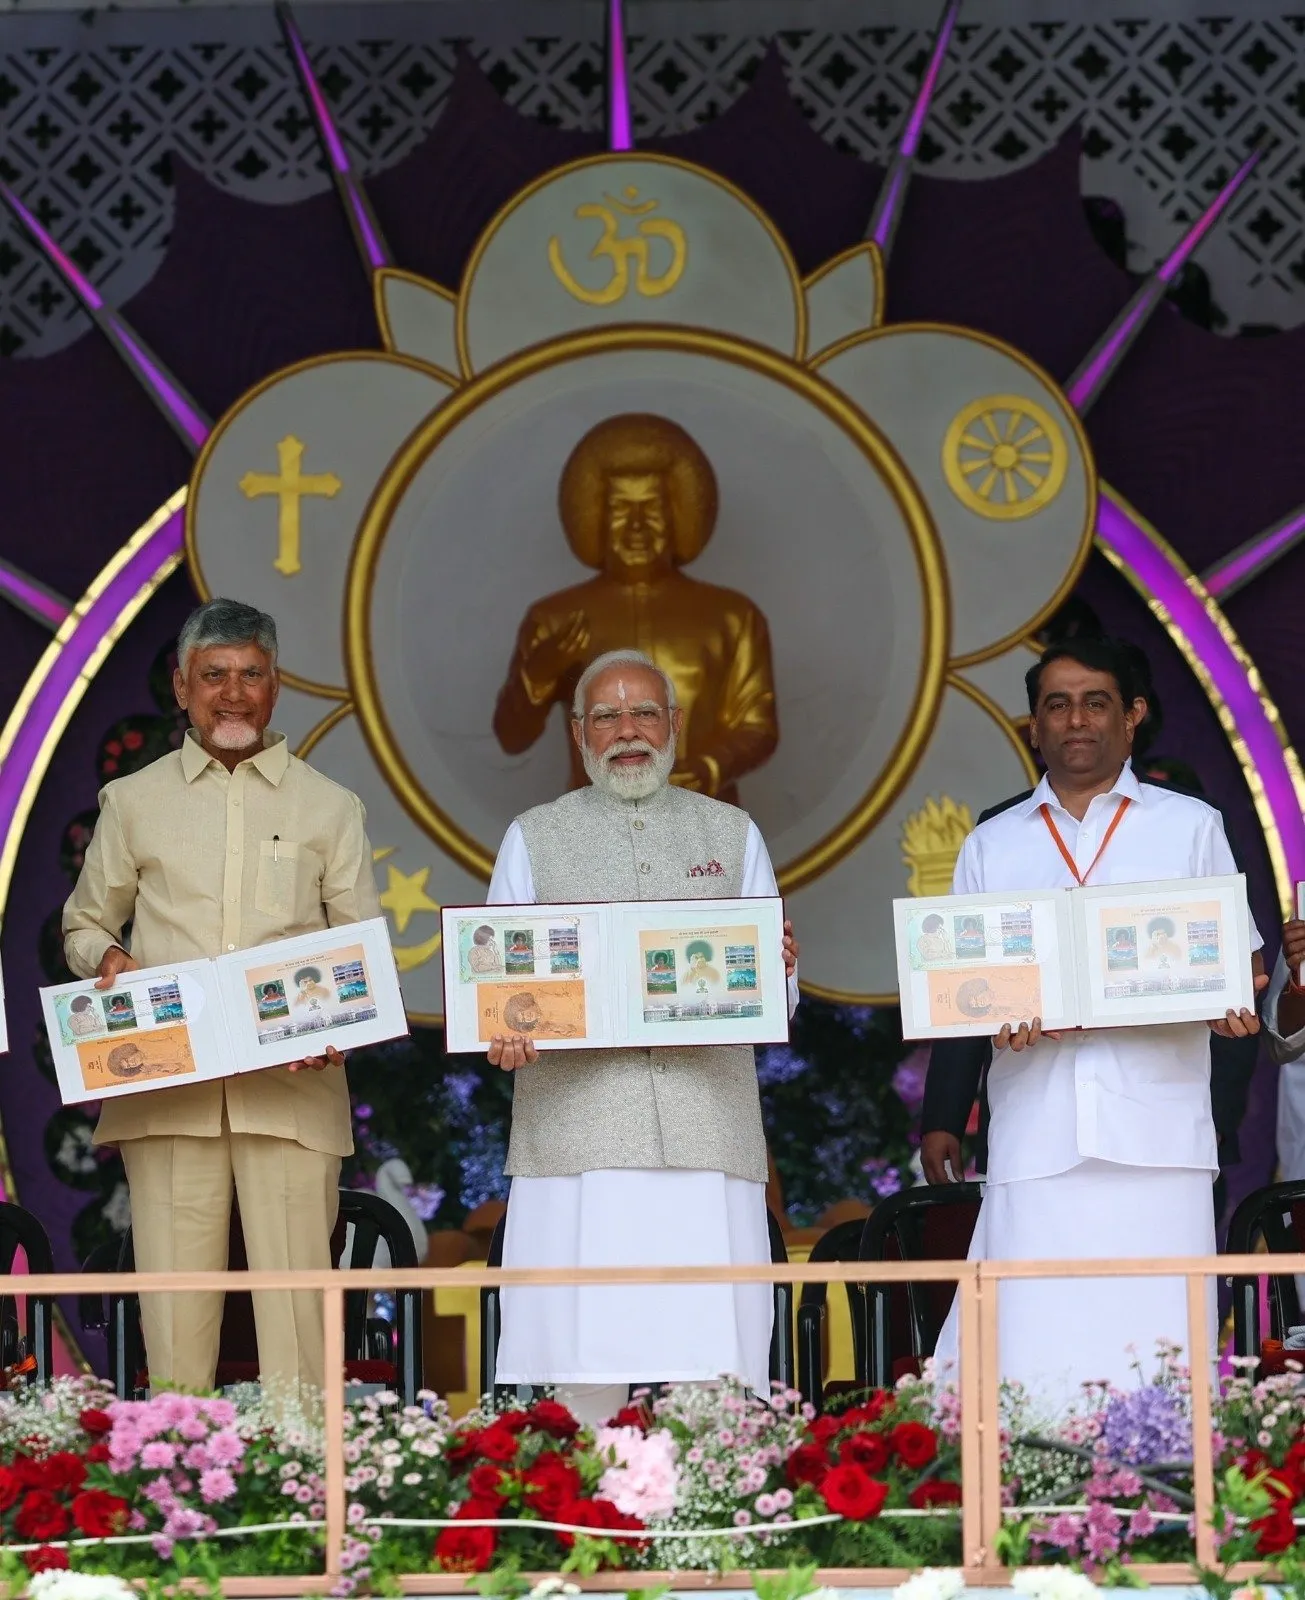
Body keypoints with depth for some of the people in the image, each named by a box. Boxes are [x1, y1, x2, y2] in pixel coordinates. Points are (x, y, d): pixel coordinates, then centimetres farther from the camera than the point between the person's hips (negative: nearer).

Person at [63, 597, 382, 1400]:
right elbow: (84, 924, 20)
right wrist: (108, 958, -4)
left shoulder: (330, 807, 13)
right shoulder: (134, 802, 14)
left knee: (296, 1293, -6)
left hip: (292, 1087, 0)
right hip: (166, 1085, 1)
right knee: (175, 1294, -2)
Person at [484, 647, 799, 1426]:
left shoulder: (733, 835, 19)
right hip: (578, 1138, -1)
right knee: (584, 1372, -8)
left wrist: (777, 969, -9)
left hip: (708, 1132, 1)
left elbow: (778, 1008, 15)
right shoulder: (535, 838, 17)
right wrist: (501, 1029, -12)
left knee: (712, 1376, -6)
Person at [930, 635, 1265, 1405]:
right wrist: (999, 1015, -8)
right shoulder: (992, 845, 19)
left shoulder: (1190, 827, 15)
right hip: (1037, 1138, 1)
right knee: (1037, 1365, -9)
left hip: (1156, 1134, -1)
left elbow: (1240, 961, 13)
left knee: (1155, 1357, -9)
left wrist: (1229, 1001, -10)